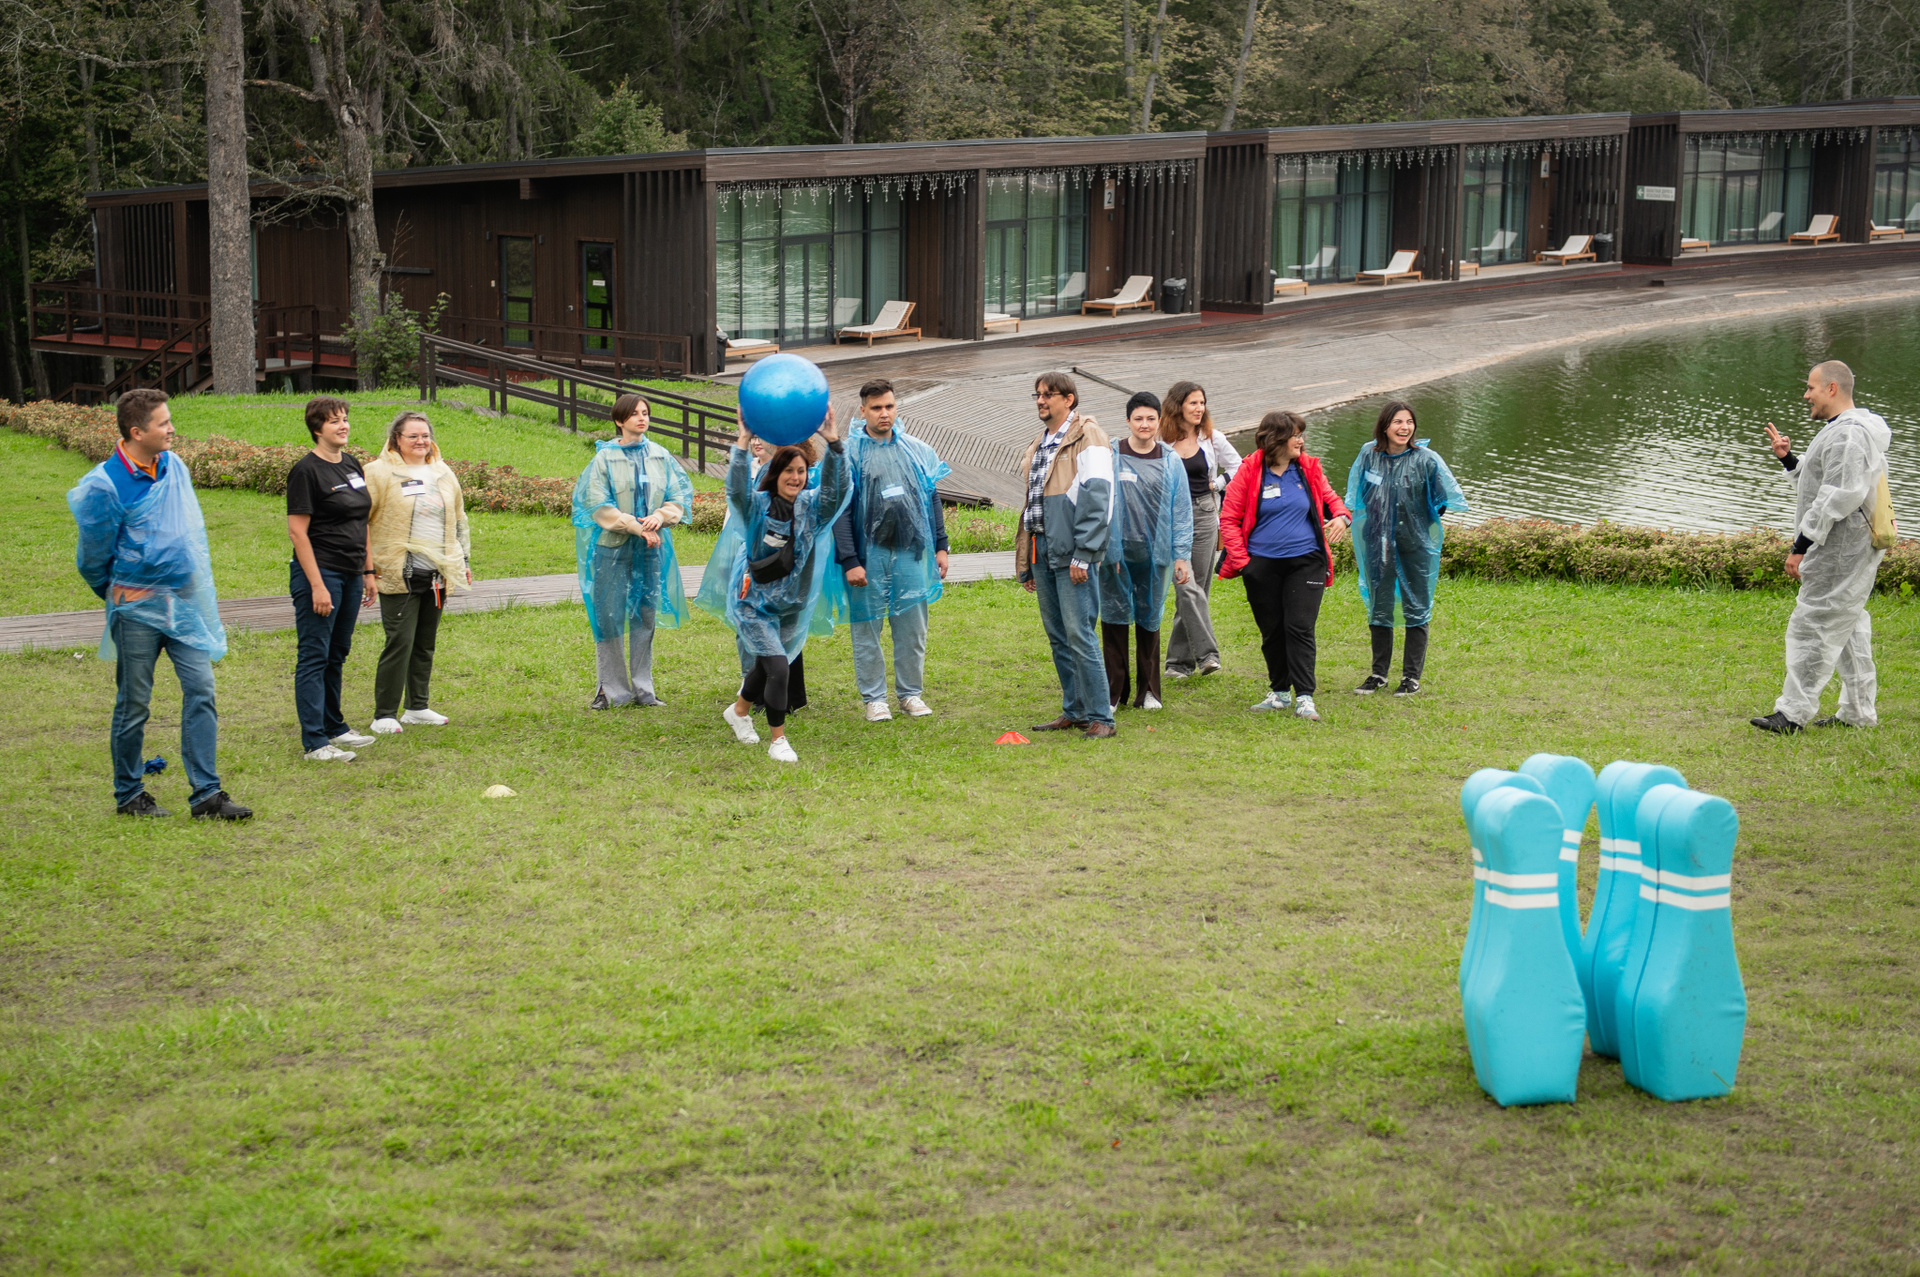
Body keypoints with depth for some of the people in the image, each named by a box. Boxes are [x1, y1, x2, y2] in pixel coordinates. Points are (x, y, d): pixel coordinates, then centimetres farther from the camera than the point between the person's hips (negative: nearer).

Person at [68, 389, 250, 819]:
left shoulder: (175, 467, 5)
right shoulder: (106, 485, -15)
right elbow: (93, 557, -3)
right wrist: (117, 595, 10)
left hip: (185, 602, 5)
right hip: (137, 608, -5)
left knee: (201, 690, -2)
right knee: (134, 703, 5)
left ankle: (206, 794, 1)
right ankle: (129, 794, 19)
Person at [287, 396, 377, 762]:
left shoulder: (352, 465, 12)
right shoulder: (306, 470, -11)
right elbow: (297, 530, -15)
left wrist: (368, 572, 17)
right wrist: (317, 585, -19)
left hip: (350, 576, 8)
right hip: (320, 573, -8)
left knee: (337, 655, 16)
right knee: (314, 657, -4)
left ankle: (334, 727, 27)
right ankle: (315, 742, -4)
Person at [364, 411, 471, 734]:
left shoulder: (443, 473, 14)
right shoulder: (380, 473, -5)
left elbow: (459, 519, 25)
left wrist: (464, 560, 22)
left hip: (437, 574, 6)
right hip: (399, 574, -6)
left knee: (425, 643, 12)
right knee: (400, 642, -10)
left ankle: (417, 707, 22)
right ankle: (384, 715, -4)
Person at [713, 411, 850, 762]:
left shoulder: (812, 507, -4)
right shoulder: (758, 507, -12)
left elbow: (836, 488, -23)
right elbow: (737, 489, -33)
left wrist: (833, 444, -38)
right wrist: (743, 442, -44)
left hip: (793, 605, 5)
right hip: (755, 603, -5)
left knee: (767, 665, 20)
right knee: (778, 668, -16)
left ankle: (739, 711, 49)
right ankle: (778, 741, -3)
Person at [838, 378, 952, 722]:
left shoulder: (918, 451, 9)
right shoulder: (849, 454, -3)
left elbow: (933, 501, 16)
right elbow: (841, 512, -6)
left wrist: (941, 547, 11)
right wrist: (850, 561, -12)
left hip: (912, 553, 3)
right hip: (869, 555, -3)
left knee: (913, 627, 6)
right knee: (868, 628, 3)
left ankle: (911, 692, 19)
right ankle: (874, 697, 13)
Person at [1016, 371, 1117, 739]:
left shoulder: (1087, 438, -8)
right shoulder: (1040, 443, 19)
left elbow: (1096, 500, -15)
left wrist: (1082, 555, -21)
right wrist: (1026, 561, 20)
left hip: (1072, 553, -9)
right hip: (1043, 551, 9)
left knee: (1079, 634, -11)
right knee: (1057, 636, 11)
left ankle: (1100, 717, -7)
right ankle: (1074, 711, 19)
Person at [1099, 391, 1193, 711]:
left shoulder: (1170, 461, 5)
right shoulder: (1110, 456, -1)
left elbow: (1182, 510, 5)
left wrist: (1182, 555, 0)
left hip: (1154, 553, 1)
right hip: (1117, 552, -1)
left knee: (1150, 619, 9)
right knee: (1114, 619, 2)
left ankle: (1148, 691, 19)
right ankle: (1114, 691, 11)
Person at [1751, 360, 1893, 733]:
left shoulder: (1849, 434, -18)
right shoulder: (1839, 431, 18)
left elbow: (1839, 497, -24)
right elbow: (1818, 485, 25)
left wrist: (1801, 546, -23)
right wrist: (1788, 459, 11)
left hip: (1843, 548, -12)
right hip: (1840, 549, 12)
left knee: (1812, 626, -9)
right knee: (1847, 626, 15)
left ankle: (1793, 713, -8)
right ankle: (1859, 712, 21)